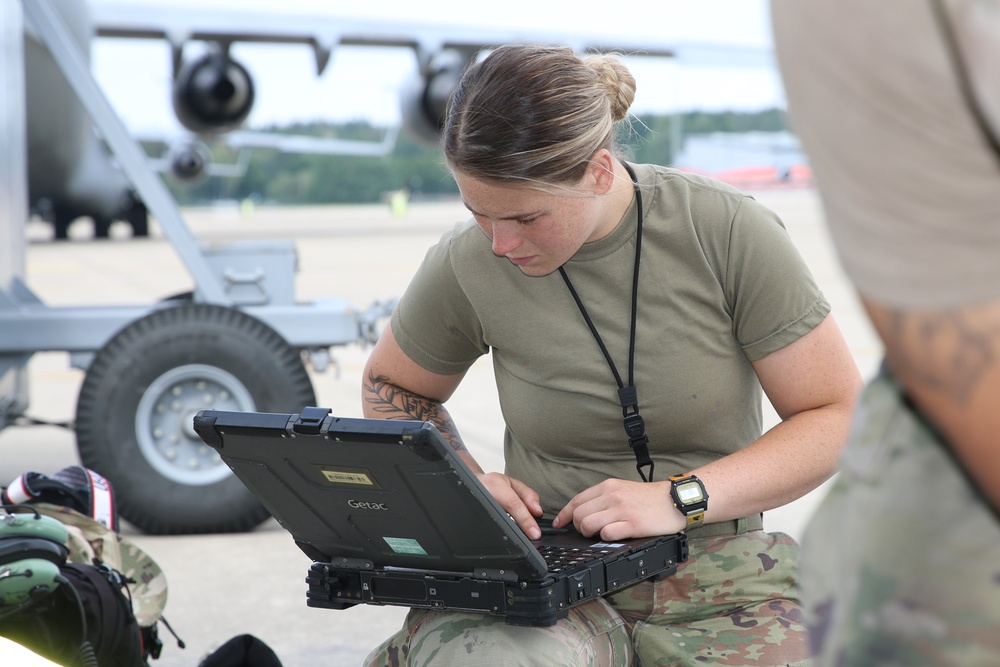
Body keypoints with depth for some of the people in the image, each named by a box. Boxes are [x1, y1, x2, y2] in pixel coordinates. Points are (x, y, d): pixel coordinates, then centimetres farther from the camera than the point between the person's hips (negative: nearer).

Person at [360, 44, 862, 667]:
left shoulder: (728, 232, -9)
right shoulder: (468, 265, -4)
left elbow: (840, 416, -5)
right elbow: (392, 386, 17)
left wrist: (679, 500, -17)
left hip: (716, 586, 0)